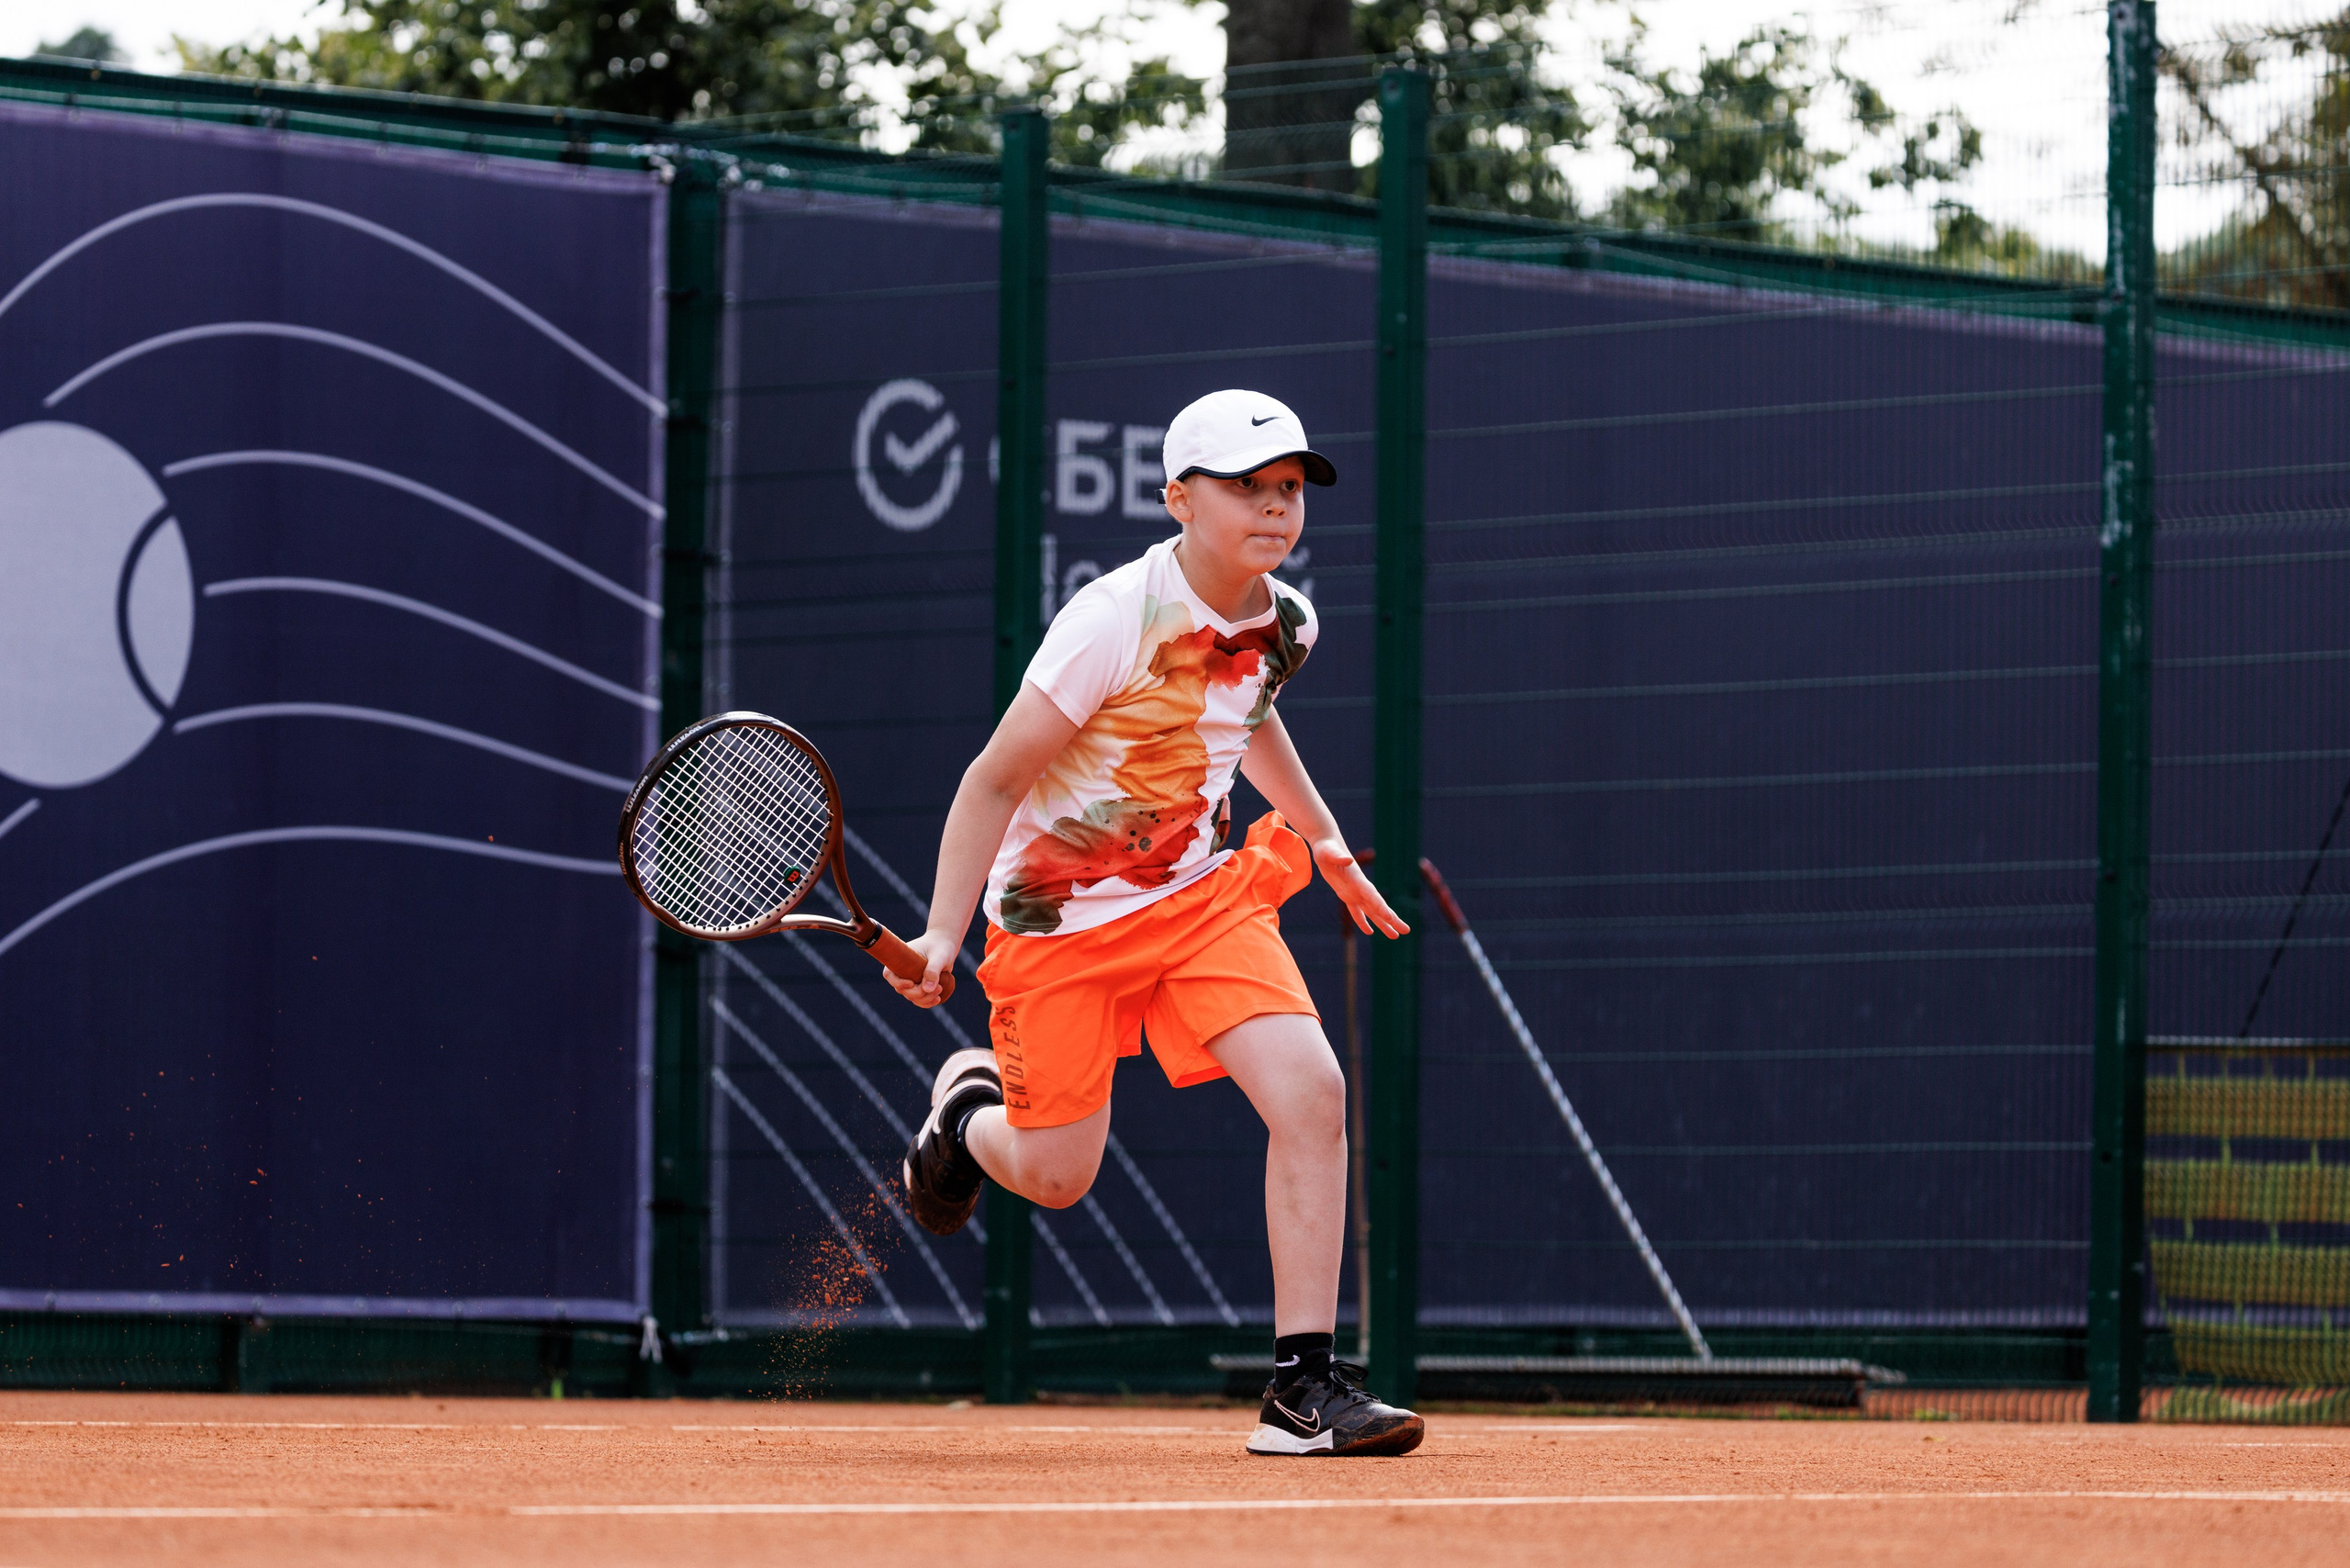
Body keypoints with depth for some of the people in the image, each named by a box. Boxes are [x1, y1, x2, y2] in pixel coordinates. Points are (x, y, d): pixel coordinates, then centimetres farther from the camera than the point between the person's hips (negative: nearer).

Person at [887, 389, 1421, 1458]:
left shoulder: (1286, 623, -4)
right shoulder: (1115, 621, -24)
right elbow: (996, 778, -18)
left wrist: (1326, 840, 28)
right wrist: (943, 933, -26)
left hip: (1204, 896, 5)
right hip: (1062, 916, -5)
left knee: (1310, 1091, -18)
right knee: (1058, 1178, 1)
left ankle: (1304, 1388, -14)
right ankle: (970, 1103, 40)